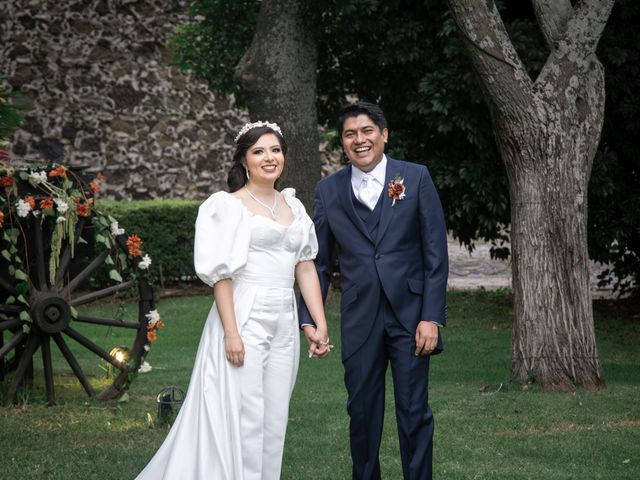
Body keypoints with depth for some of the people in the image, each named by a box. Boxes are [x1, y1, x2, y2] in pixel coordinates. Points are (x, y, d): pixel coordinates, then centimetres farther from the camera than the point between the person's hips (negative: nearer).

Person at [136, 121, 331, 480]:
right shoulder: (229, 206, -5)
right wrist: (231, 332, -17)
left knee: (274, 420, 8)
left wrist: (321, 324, 5)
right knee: (240, 417, -5)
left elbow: (306, 267, 12)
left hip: (285, 325, 6)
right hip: (245, 319, -6)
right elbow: (221, 273, -10)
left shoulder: (293, 206, 13)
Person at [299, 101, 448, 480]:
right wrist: (310, 319, 1)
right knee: (362, 413, 9)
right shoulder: (329, 190, 5)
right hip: (359, 319, 2)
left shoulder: (416, 178, 0)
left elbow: (436, 254, -3)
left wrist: (432, 317, -9)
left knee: (414, 413, 2)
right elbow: (319, 262, 8)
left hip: (410, 313, -2)